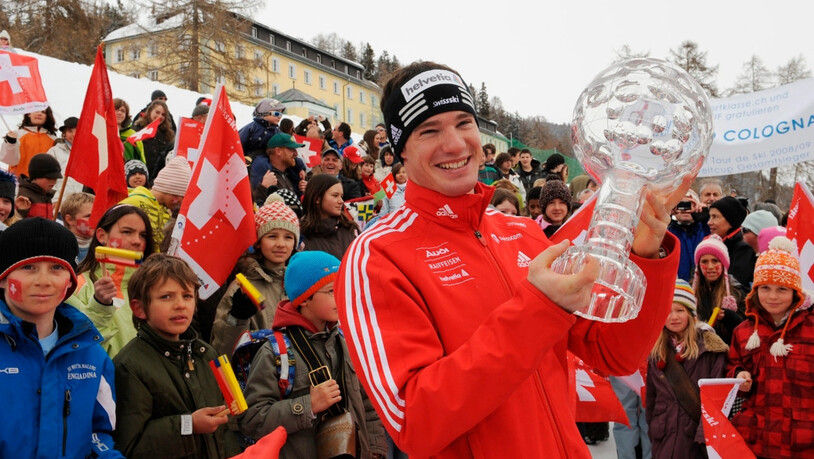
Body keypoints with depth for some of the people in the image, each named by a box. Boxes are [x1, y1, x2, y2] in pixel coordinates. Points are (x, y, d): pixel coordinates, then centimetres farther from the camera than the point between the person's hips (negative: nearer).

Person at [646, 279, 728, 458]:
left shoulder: (710, 347, -5)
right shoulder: (656, 353, 8)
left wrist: (707, 431, -15)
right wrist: (652, 430, 14)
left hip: (697, 435, -4)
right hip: (665, 437, 4)